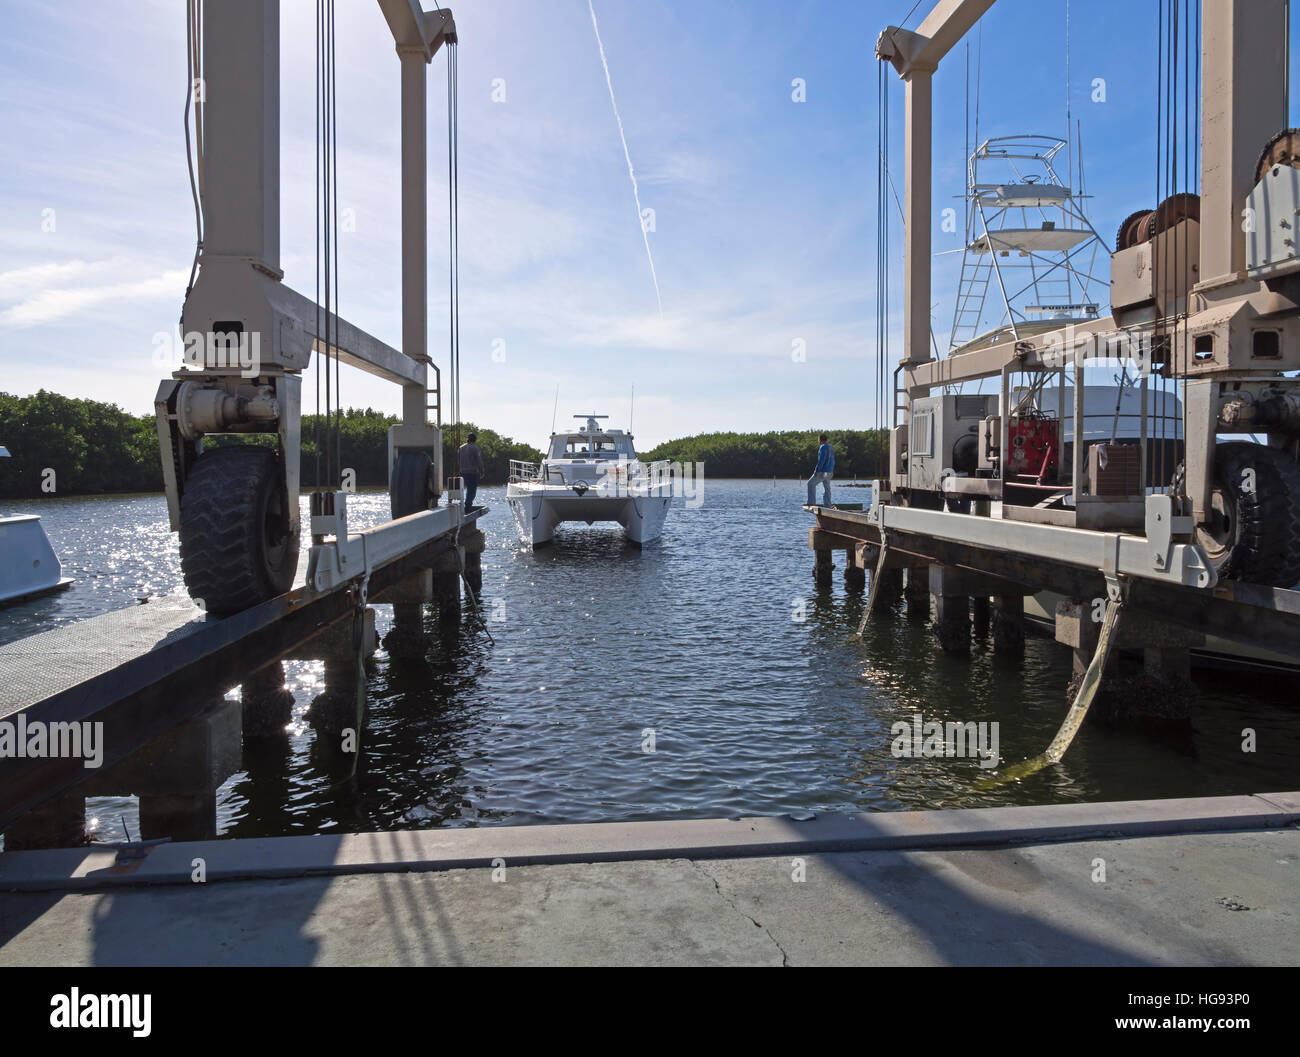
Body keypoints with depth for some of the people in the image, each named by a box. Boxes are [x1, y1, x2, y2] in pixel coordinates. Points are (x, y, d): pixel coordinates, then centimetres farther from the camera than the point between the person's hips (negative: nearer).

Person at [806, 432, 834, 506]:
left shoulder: (823, 447, -13)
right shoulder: (831, 448, 17)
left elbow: (821, 460, -20)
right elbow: (833, 461, 20)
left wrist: (817, 470, -19)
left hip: (823, 471, -9)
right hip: (830, 471, 9)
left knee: (811, 483, -2)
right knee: (826, 488, 9)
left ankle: (811, 502, -6)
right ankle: (827, 505, 6)